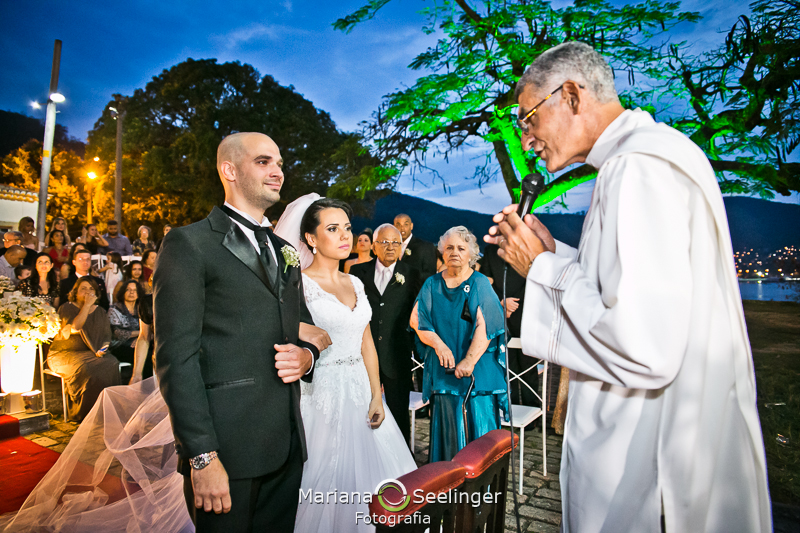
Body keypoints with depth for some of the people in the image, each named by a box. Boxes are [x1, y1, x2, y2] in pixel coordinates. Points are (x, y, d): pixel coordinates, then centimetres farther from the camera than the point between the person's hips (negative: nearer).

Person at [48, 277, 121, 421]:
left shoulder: (100, 311, 15)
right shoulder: (66, 308, 2)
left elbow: (107, 335, 13)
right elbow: (74, 328, -18)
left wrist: (103, 348, -8)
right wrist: (87, 305, -15)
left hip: (93, 354, 4)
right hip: (66, 354, -3)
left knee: (112, 364, -29)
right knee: (86, 369, -35)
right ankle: (83, 413, -21)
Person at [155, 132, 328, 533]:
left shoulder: (284, 251, 15)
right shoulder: (188, 243, -6)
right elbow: (176, 358, -12)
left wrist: (306, 355, -2)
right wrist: (202, 456, -16)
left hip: (286, 444, 6)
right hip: (227, 446, -6)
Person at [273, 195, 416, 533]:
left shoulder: (355, 284, 9)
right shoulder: (299, 284, -9)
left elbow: (367, 344, 9)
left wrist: (376, 396, 4)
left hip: (360, 392, 6)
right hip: (322, 393, -6)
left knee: (362, 472, 14)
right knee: (327, 482, 5)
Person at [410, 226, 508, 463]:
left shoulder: (480, 284, -1)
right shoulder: (432, 285, 8)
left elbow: (485, 325, -12)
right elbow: (418, 320, 0)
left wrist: (470, 360, -21)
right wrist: (438, 344, -16)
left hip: (477, 372, -2)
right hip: (443, 371, 2)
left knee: (478, 428, 0)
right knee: (447, 429, 5)